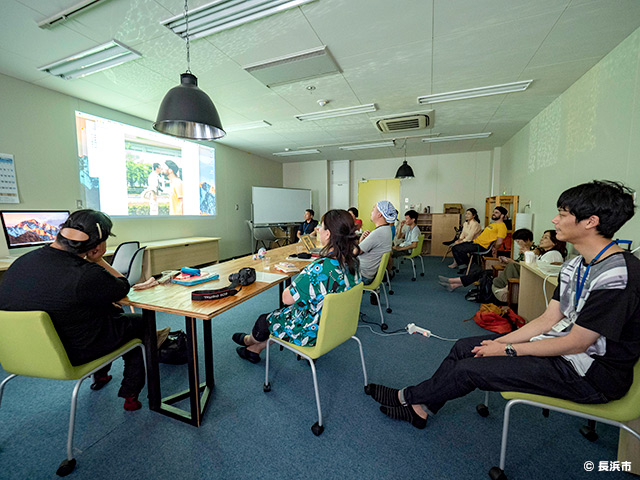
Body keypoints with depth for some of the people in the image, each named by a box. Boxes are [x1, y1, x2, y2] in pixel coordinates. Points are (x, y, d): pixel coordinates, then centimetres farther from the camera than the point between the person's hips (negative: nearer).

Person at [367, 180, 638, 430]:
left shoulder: (617, 275, -27)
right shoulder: (576, 265, 3)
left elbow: (575, 343, -24)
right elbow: (549, 319, 4)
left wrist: (508, 349, -16)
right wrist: (499, 341, -4)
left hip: (591, 373, -8)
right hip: (562, 344, 8)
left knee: (471, 368, -14)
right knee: (464, 347, 1)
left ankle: (408, 396, 11)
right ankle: (421, 408, 14)